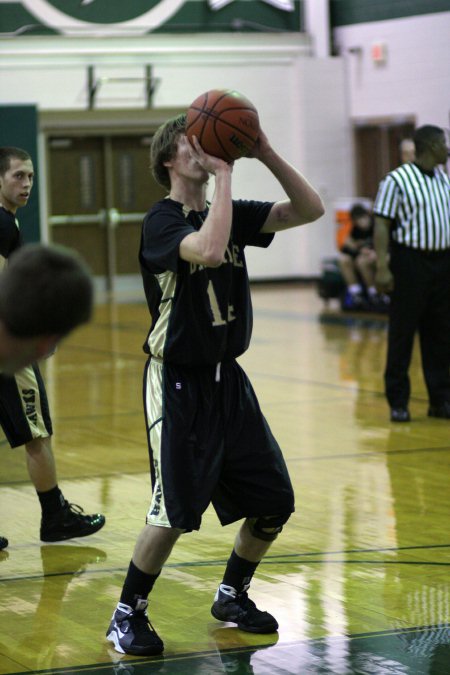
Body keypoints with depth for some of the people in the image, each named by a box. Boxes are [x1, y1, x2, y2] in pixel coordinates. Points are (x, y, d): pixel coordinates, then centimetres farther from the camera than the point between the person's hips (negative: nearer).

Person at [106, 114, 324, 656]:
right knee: (176, 512, -11)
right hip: (178, 384, -7)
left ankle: (232, 595, 28)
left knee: (274, 501, 8)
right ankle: (127, 616, 7)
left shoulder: (230, 212, 8)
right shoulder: (161, 222, -13)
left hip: (228, 378, 7)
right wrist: (223, 173, -26)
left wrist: (265, 154, -11)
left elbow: (310, 209, 1)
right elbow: (208, 250, -35)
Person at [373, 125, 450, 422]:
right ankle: (398, 402, 6)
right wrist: (382, 267, -18)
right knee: (402, 333, -1)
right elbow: (382, 224, -11)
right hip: (410, 261, -6)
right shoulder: (397, 181, -9)